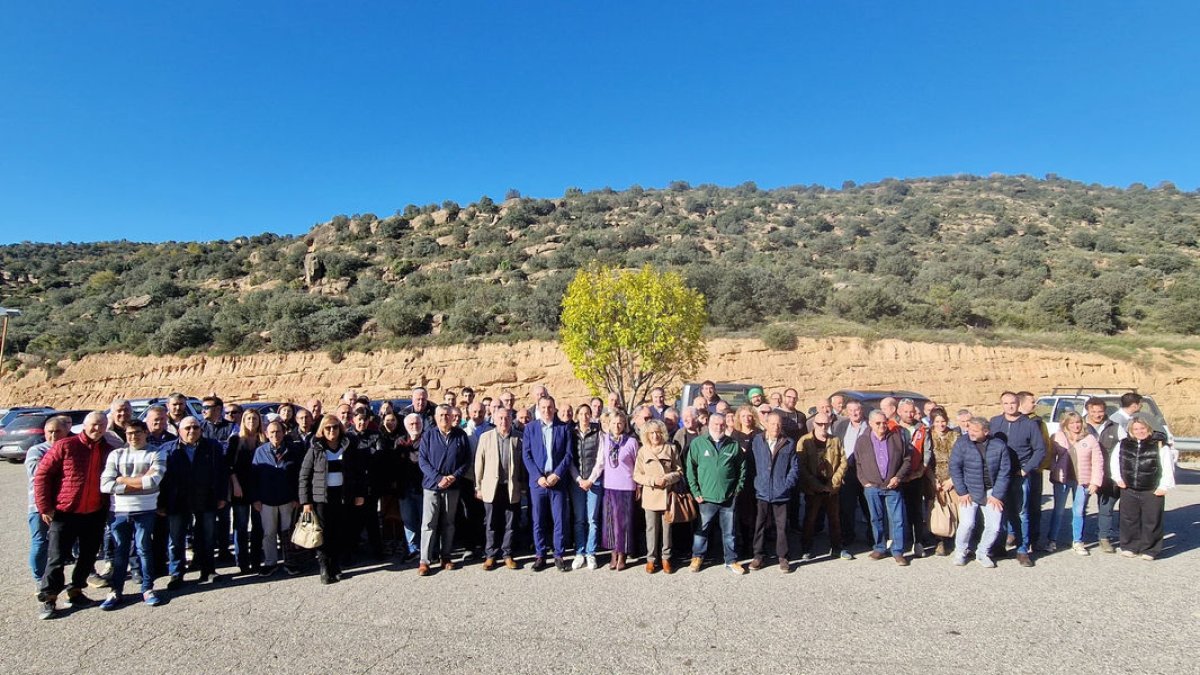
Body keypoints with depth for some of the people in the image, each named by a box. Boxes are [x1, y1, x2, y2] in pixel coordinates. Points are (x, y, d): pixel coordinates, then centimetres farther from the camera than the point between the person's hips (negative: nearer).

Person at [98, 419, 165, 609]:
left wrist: (123, 480, -7)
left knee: (144, 549, 5)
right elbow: (105, 485, -4)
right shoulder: (116, 454, 7)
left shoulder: (156, 454, 1)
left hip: (145, 510, -2)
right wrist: (140, 482, -10)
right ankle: (116, 591, 19)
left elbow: (153, 481, -14)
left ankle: (147, 589, 15)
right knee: (120, 551, 9)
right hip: (119, 510, 2)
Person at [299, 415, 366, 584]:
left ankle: (337, 568, 17)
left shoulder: (349, 447, 6)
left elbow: (359, 471, 7)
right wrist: (305, 501, -5)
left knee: (342, 534, 4)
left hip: (344, 497, 1)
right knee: (324, 535, 0)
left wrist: (360, 494, 1)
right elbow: (304, 476, 1)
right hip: (321, 497, -1)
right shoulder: (315, 449, 2)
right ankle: (325, 570, 10)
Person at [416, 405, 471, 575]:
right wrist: (438, 478, -15)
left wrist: (454, 476, -12)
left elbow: (467, 460, 2)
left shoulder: (461, 436, 2)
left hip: (453, 486, 1)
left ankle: (446, 556, 21)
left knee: (448, 523, 11)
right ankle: (424, 560, 3)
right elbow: (422, 460, -4)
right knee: (428, 523, -2)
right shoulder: (428, 436, 0)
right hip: (432, 485, -1)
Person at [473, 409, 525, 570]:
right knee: (491, 524, 7)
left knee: (510, 524, 6)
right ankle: (490, 555, 18)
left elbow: (522, 464, 5)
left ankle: (507, 555, 18)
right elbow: (479, 463, 3)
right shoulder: (485, 437, 2)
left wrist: (522, 487, 3)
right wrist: (478, 487, 2)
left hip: (512, 488, 0)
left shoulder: (518, 439, 2)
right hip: (491, 487, 0)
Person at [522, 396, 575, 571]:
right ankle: (540, 555, 17)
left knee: (559, 521, 2)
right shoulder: (530, 428, 5)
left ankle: (558, 555, 14)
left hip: (558, 480, 0)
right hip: (537, 481, 1)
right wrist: (538, 476, -10)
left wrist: (557, 474, -11)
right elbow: (526, 455, 1)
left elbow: (569, 454, 0)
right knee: (538, 521, 6)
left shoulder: (564, 428, 4)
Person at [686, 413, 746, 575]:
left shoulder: (733, 445, 3)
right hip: (706, 497, -1)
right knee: (702, 529, 12)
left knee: (729, 531, 12)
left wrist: (738, 488, 4)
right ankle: (697, 557, 29)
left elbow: (742, 468, 11)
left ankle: (731, 560, 26)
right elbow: (690, 469, -2)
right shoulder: (698, 443, -3)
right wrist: (696, 491, -5)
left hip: (729, 498, 1)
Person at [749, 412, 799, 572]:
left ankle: (783, 557, 21)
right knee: (760, 525, 9)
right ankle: (759, 555, 22)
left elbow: (795, 467, 3)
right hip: (762, 491, 0)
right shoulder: (756, 441, -1)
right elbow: (750, 463, 3)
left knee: (782, 526, 7)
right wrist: (755, 483, -2)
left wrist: (787, 485, -7)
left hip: (781, 493, 0)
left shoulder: (789, 444, 2)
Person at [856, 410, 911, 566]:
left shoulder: (897, 437, 2)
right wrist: (864, 482, -1)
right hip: (872, 488, 1)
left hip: (893, 487, 0)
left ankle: (898, 552, 11)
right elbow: (857, 464, 8)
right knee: (876, 519, 10)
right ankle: (880, 548, 23)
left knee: (898, 520, 0)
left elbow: (907, 459, 5)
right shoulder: (862, 441, 3)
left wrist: (898, 477, -6)